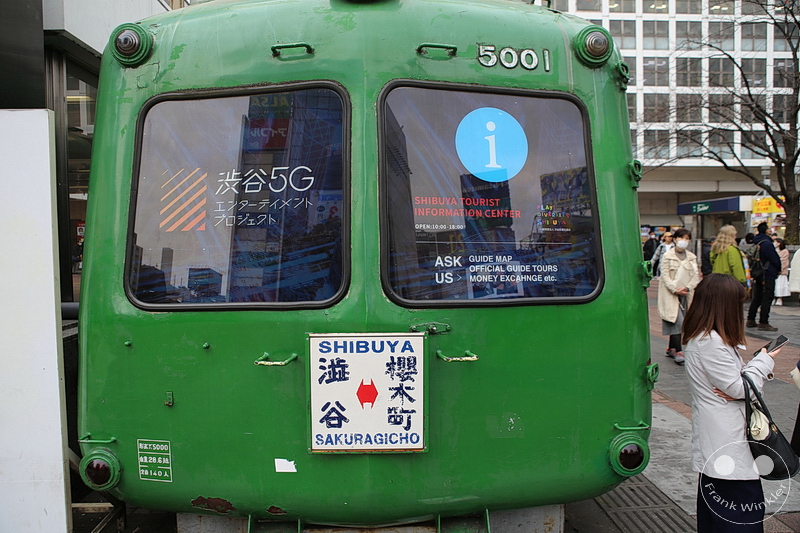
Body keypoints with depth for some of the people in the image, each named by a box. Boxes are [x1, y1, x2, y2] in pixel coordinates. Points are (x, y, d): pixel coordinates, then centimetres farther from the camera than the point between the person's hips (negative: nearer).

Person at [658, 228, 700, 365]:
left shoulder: (692, 257, 11)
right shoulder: (667, 256, -1)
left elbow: (695, 276, 7)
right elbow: (665, 276, -6)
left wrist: (687, 288, -10)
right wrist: (675, 290, -16)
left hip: (686, 294, 4)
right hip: (671, 293, -4)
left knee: (675, 323, 6)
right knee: (677, 321, -12)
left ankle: (671, 348, 19)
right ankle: (678, 351, -9)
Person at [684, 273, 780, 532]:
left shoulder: (702, 338, 12)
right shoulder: (710, 342, -20)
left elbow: (732, 374, 16)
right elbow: (738, 387, -18)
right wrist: (764, 361, -3)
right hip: (727, 443, -10)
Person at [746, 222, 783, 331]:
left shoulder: (754, 243, 8)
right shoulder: (767, 243, -18)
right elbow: (775, 259, -14)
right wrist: (779, 269, 3)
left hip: (757, 275, 8)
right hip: (768, 274, -8)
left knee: (757, 298, 14)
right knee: (767, 298, -4)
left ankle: (750, 320, 17)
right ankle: (763, 323, -3)